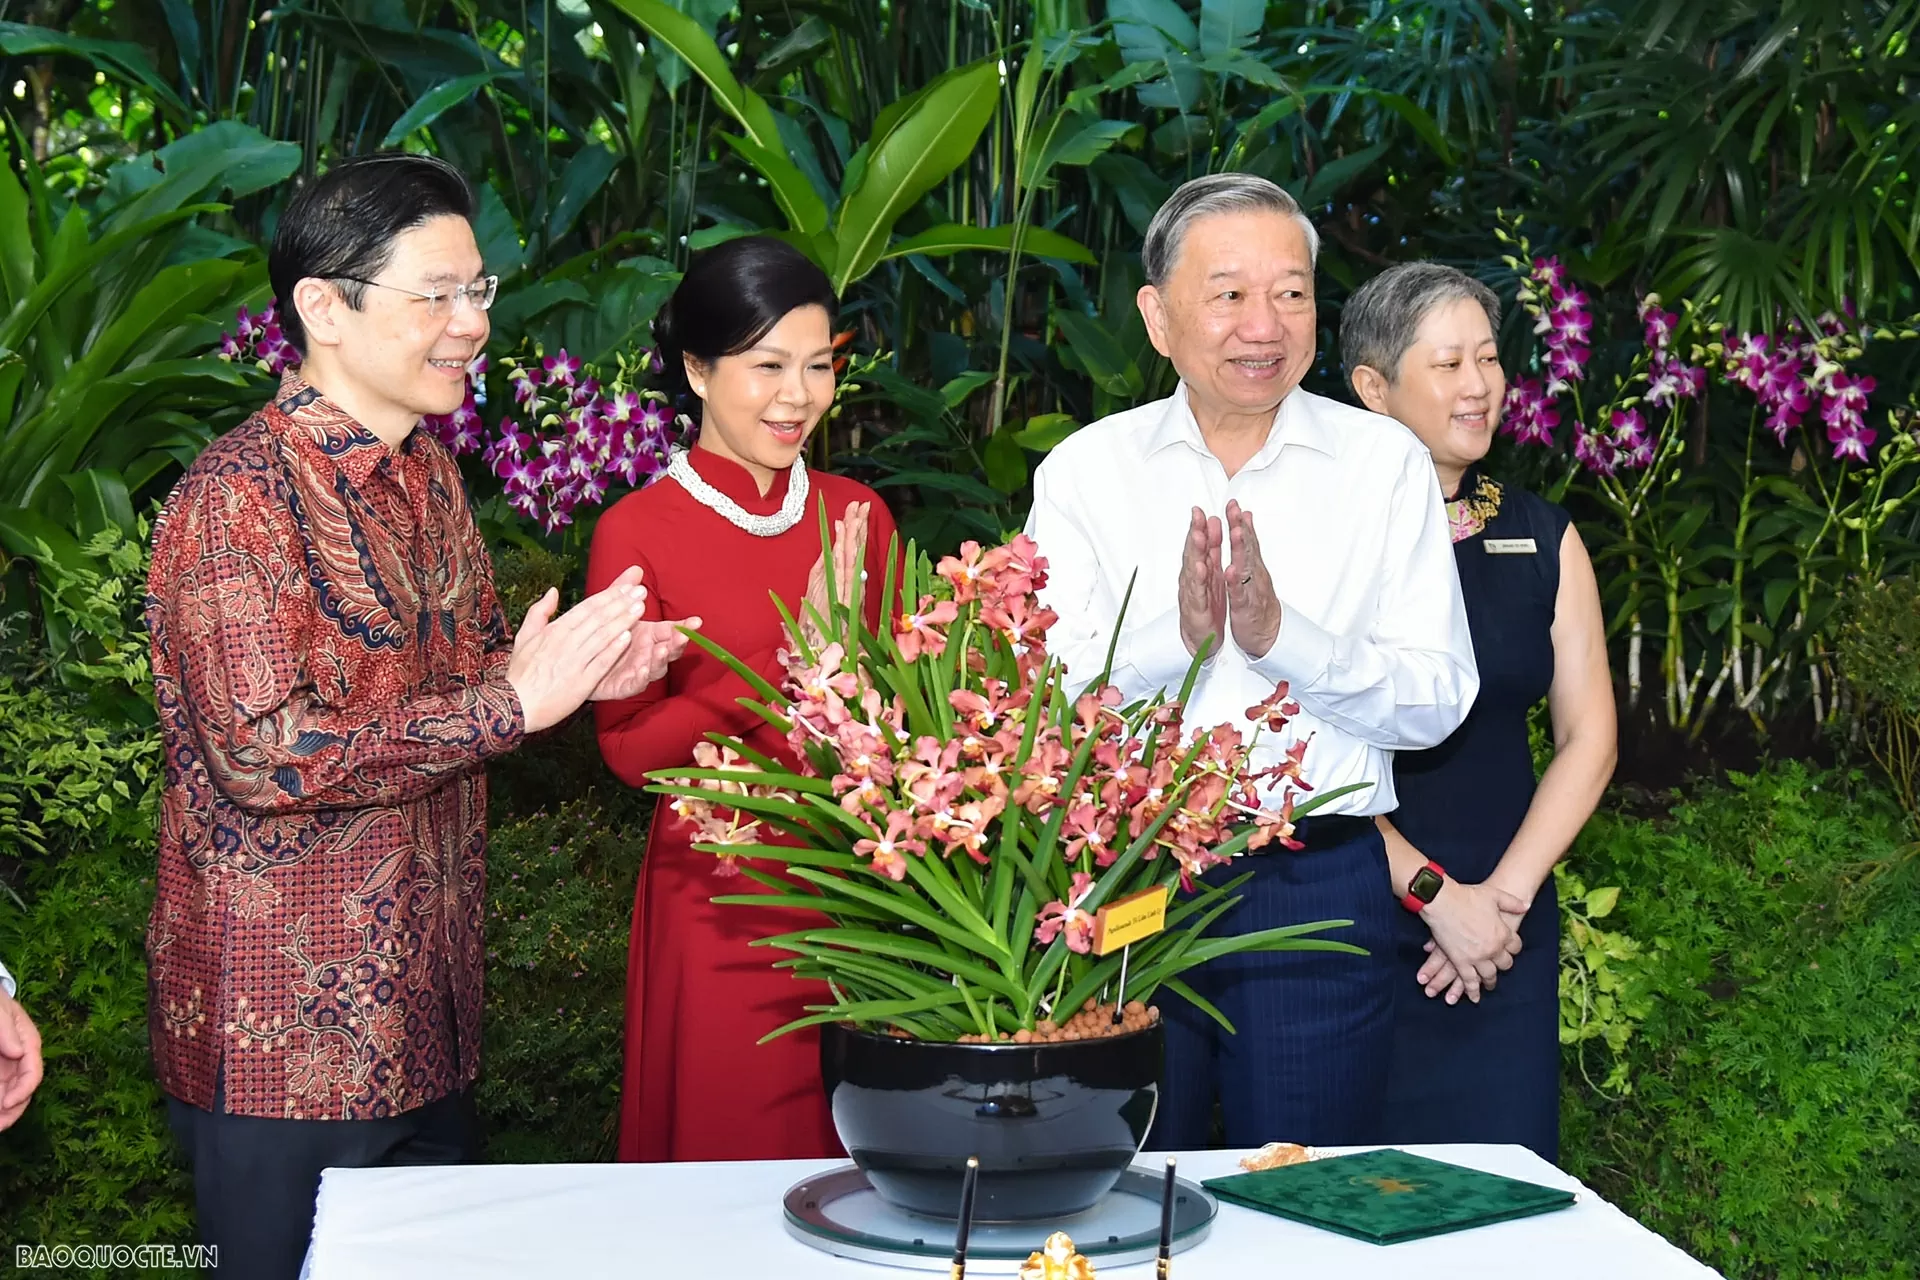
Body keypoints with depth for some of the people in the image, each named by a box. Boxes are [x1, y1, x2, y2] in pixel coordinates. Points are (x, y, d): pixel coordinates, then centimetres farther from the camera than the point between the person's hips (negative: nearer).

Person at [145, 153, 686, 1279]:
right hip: (285, 1032, -8)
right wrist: (515, 701, -25)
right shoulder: (240, 496, -17)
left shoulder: (429, 474, 11)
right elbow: (263, 754, -25)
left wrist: (579, 671, 1)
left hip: (430, 1006, 8)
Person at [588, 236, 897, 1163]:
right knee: (733, 1160, 7)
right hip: (720, 906, -4)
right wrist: (796, 656, -19)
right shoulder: (638, 532, -6)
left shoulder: (856, 515, 6)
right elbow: (632, 748, -10)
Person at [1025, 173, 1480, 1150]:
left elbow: (1439, 700, -4)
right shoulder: (1085, 469, 4)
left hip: (1319, 893, 0)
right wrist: (1173, 636, -20)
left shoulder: (1384, 463, 3)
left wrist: (1281, 633, -18)